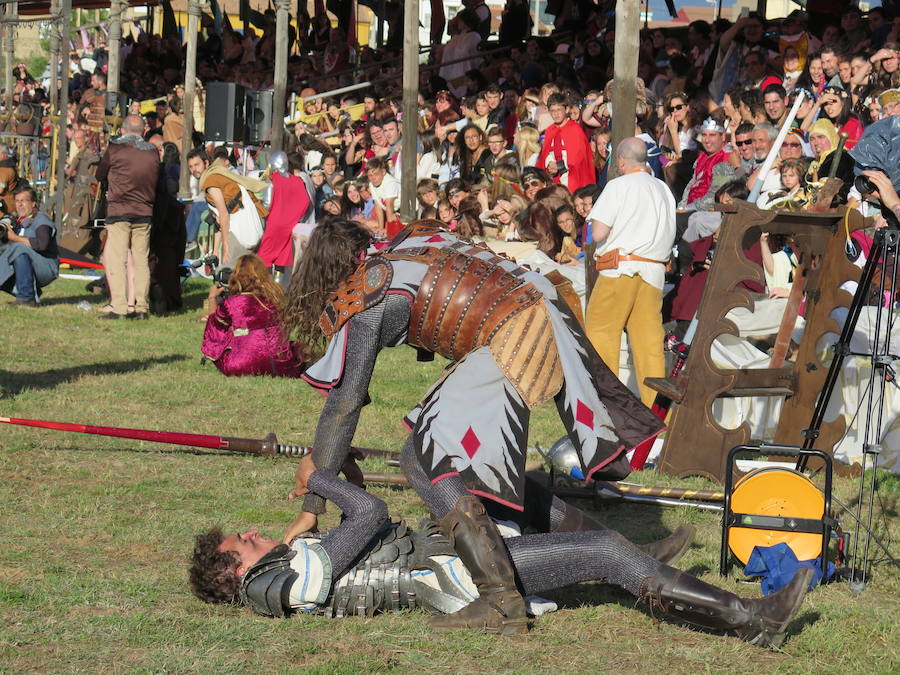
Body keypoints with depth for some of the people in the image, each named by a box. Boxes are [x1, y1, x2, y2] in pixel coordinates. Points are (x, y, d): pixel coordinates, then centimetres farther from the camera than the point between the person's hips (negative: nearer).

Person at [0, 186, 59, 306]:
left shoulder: (41, 220, -10)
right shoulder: (17, 221, 14)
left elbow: (42, 244, -29)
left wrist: (16, 238, -24)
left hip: (48, 268, -8)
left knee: (20, 248, -30)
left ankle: (26, 298, -30)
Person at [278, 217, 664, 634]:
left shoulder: (366, 302, 1)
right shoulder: (415, 238, 20)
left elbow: (343, 407, 2)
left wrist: (311, 506, 8)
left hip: (511, 345, -9)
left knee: (423, 461, -8)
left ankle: (501, 598, -19)